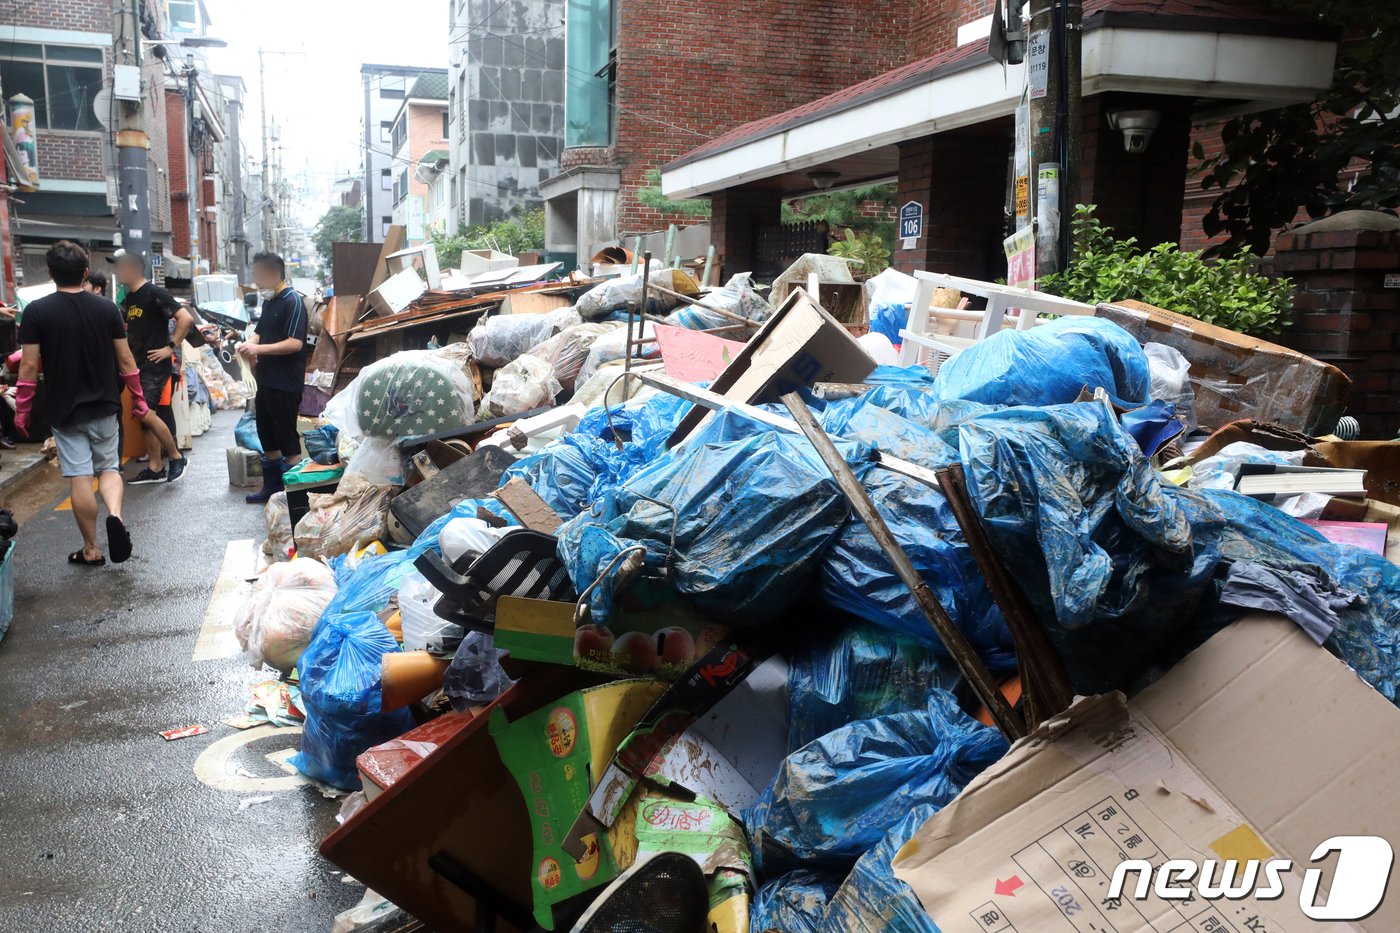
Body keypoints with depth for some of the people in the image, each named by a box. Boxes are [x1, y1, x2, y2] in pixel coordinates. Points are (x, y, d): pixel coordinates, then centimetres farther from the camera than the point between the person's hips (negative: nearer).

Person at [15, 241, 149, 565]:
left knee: (80, 477, 3)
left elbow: (29, 366, -8)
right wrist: (138, 399, 11)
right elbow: (126, 360, 1)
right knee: (109, 468, 14)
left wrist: (21, 410, 2)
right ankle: (115, 515, -15)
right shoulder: (107, 308, -2)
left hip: (64, 410, -2)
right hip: (104, 406, 2)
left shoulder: (36, 311, -8)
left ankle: (91, 550, 10)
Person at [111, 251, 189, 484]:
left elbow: (186, 319, -20)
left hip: (155, 366, -9)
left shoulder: (155, 294, -12)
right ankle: (155, 467, 15)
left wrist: (171, 347, -19)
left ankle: (176, 456, -1)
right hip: (138, 366, 9)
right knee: (145, 416, 9)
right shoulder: (128, 299, 14)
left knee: (147, 414, -16)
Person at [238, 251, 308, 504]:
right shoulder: (269, 301, 13)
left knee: (287, 439, -1)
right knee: (267, 437, 16)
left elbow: (295, 343, -22)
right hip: (266, 381, 9)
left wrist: (259, 349, -24)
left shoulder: (293, 301, -14)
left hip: (286, 384, -9)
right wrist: (250, 345, -1)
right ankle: (271, 486, 28)